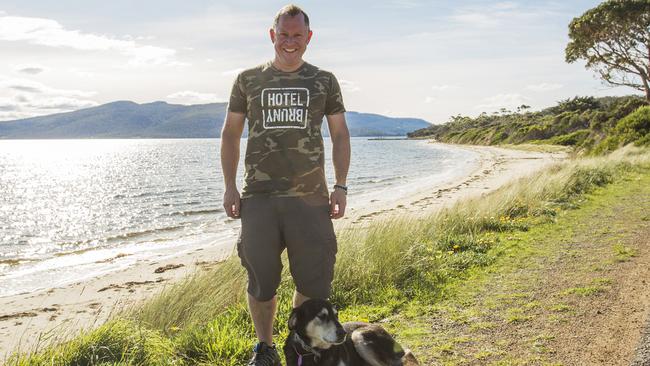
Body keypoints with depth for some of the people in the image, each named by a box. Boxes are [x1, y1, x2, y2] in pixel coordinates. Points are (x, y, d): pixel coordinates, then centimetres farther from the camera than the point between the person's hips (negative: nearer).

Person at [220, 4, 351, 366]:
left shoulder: (324, 81, 9)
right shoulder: (248, 79, 9)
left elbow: (340, 135, 11)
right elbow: (231, 134, 11)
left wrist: (340, 186, 1)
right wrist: (230, 186, 3)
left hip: (311, 197, 0)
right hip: (259, 197, 0)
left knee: (313, 281, 4)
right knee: (261, 281, 6)